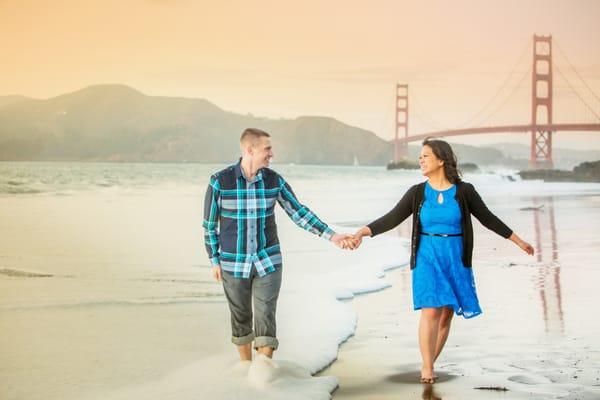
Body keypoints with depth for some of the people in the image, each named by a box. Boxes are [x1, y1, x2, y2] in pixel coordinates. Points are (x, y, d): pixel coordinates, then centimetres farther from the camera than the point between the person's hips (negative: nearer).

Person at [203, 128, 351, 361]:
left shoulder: (275, 180, -6)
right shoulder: (219, 181, -13)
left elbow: (299, 213, -1)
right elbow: (210, 223, -3)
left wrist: (331, 236, -9)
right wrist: (214, 261, -2)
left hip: (268, 260, 1)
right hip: (234, 263, -1)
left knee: (266, 318, -6)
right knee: (241, 318, 12)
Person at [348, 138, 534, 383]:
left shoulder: (464, 191, -3)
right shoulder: (417, 193, -2)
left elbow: (488, 219, 6)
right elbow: (391, 219, -6)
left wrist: (518, 241, 10)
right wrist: (362, 232, -20)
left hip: (456, 260, 1)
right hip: (428, 259, -1)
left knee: (446, 313, 4)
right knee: (431, 311, -13)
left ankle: (428, 365, 18)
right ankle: (427, 368, -5)